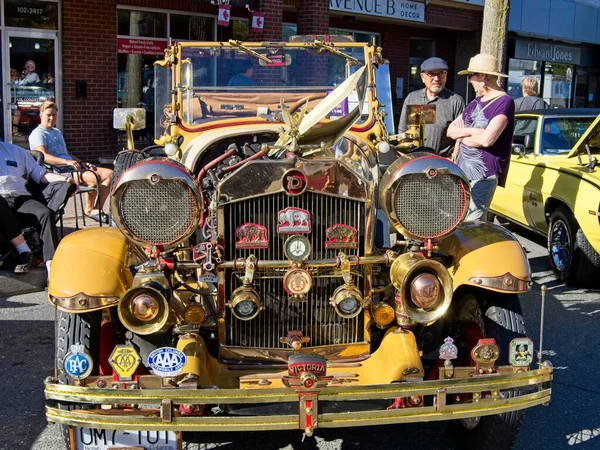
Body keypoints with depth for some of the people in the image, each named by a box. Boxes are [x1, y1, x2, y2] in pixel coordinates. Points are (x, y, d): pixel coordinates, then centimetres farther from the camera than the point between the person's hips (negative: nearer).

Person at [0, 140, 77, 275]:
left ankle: (52, 267, -38)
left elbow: (40, 174, 20)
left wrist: (65, 179, 1)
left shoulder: (15, 150, 25)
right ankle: (25, 253, -31)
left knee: (45, 213, -28)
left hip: (22, 199, 3)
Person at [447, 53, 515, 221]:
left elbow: (487, 139, -22)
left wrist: (461, 136, -3)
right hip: (462, 170, 9)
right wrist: (471, 131, -8)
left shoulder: (504, 102, -9)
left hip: (483, 175, -8)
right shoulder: (476, 102, 18)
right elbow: (450, 130, 13)